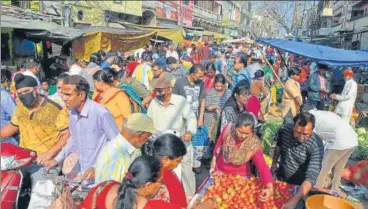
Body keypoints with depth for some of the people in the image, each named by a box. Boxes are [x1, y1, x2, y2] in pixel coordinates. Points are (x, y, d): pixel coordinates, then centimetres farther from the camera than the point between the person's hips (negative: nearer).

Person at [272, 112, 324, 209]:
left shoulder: (316, 146, -32)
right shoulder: (285, 128, -21)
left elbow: (311, 176, -39)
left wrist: (294, 200, -49)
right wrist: (274, 163, 9)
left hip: (299, 184, -3)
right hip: (280, 177, 4)